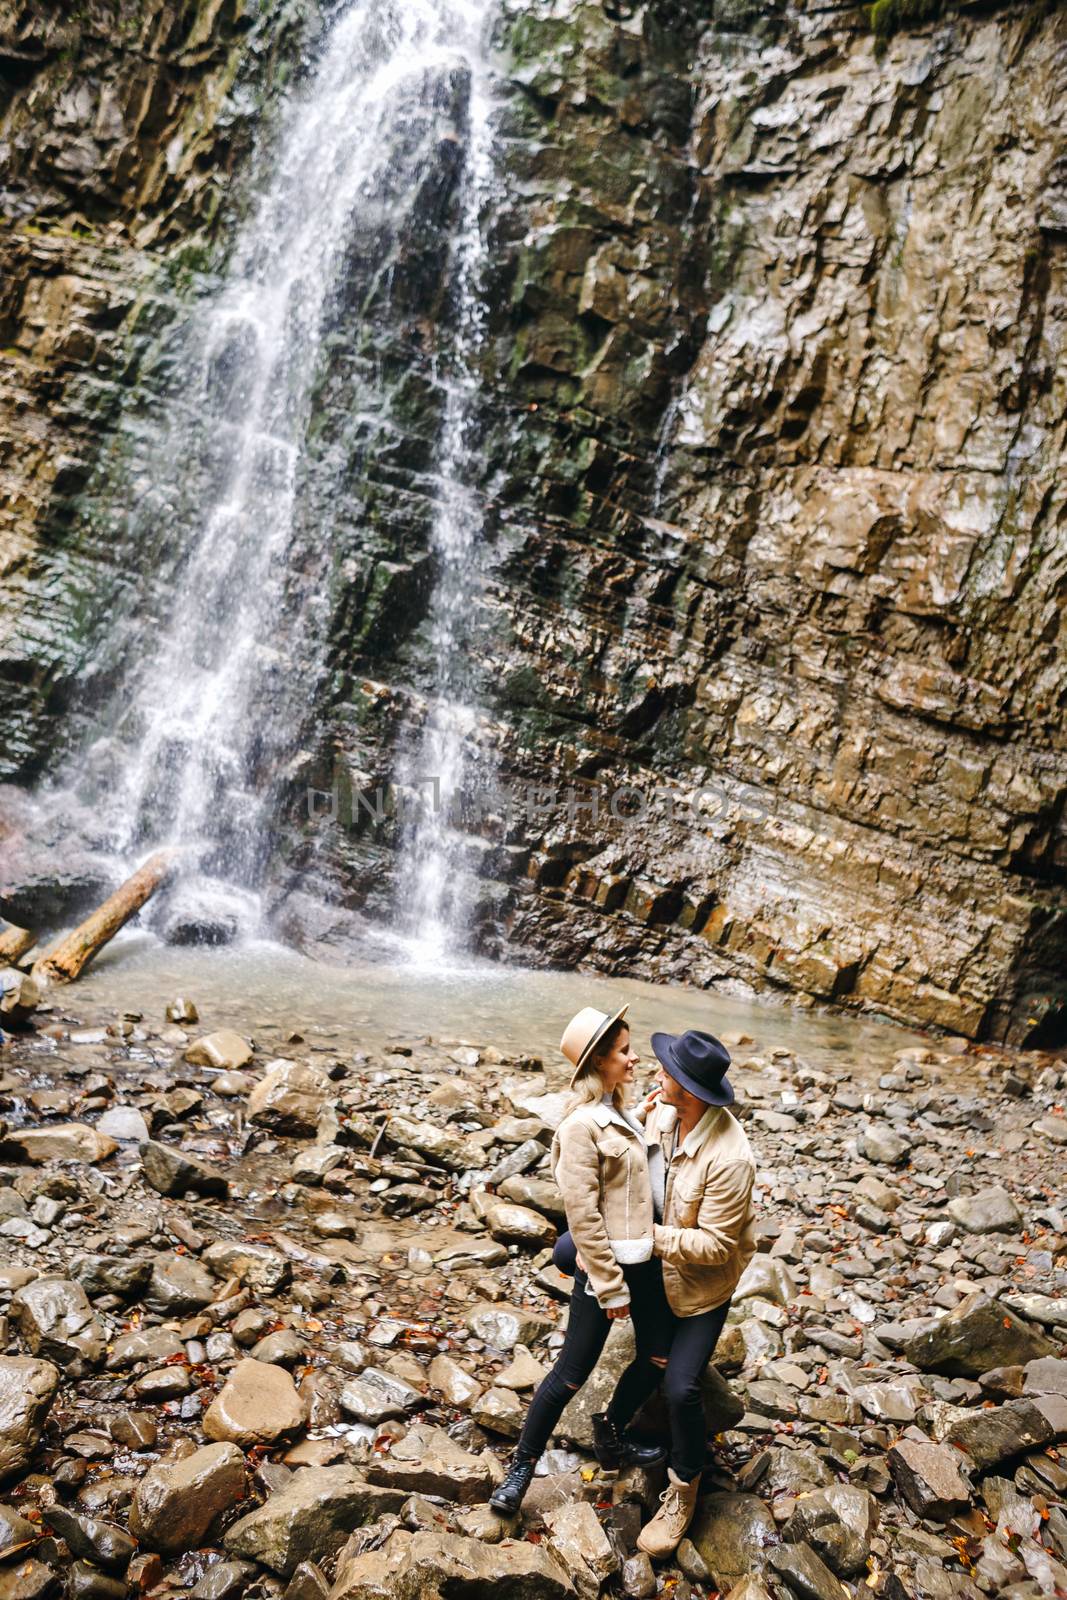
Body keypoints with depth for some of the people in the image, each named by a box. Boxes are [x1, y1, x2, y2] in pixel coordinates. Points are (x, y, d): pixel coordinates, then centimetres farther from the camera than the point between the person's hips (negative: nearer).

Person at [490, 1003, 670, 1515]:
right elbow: (581, 1212, -20)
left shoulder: (617, 1110, 5)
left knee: (657, 1358, 16)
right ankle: (521, 1467, 24)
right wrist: (610, 1286, -15)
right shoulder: (582, 1123, -22)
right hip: (606, 1266, -8)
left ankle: (611, 1437, 40)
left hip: (644, 1259, 8)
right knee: (572, 1372, 4)